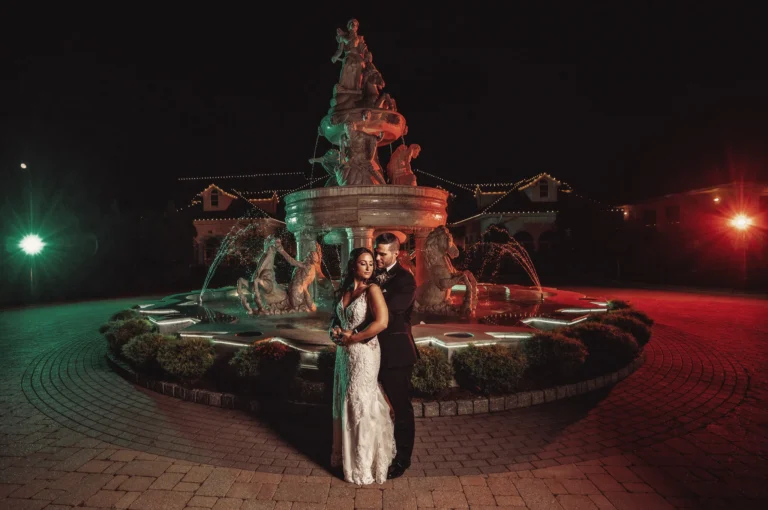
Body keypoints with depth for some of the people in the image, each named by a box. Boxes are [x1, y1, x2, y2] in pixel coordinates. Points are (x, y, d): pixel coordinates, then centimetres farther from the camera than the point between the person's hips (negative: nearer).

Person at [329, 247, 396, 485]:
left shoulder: (372, 289, -13)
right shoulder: (344, 290, 7)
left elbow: (381, 322, -25)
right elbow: (336, 318, 19)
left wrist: (352, 338, -17)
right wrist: (335, 330, -4)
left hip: (364, 353, -7)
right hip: (344, 353, 7)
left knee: (360, 404, 2)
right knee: (344, 402, 16)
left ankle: (364, 465, 19)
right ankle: (346, 454, 35)